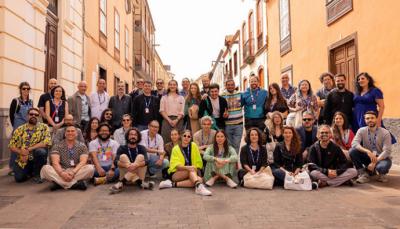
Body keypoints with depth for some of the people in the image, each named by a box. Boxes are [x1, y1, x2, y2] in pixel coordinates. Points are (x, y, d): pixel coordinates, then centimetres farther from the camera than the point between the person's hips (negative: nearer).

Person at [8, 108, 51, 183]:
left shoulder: (44, 127, -4)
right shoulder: (19, 129, 4)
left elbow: (47, 142, -18)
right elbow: (11, 146, 2)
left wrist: (29, 149, -22)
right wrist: (21, 152, -18)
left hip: (37, 157, -2)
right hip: (23, 159, 2)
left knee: (41, 151, -33)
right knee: (19, 178, -18)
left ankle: (37, 174, -8)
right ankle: (30, 172, 20)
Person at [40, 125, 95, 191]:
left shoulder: (82, 146, 6)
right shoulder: (57, 146, 6)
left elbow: (83, 162, -9)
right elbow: (55, 162, -9)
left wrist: (73, 172, -27)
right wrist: (62, 173, -28)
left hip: (77, 171, 0)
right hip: (61, 172, 0)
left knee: (90, 168, -29)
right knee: (45, 168, -27)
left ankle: (60, 183, -29)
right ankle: (75, 183, -35)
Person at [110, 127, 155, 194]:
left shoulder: (141, 148, 1)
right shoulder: (122, 148, 0)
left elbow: (146, 161, -18)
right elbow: (115, 162, -18)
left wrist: (136, 165, -40)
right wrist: (126, 165, -39)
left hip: (138, 173, 0)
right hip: (125, 173, 0)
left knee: (141, 157, -21)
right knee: (123, 156, -22)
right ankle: (140, 182, -33)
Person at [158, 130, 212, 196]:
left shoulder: (193, 145, 3)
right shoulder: (176, 148, -1)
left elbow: (198, 162, 6)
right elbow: (176, 165, -13)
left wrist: (196, 170, -12)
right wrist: (187, 167, -30)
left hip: (191, 175, 3)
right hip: (176, 173, -3)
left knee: (200, 180, -30)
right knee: (191, 170, -32)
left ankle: (173, 184, -36)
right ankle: (199, 186, -57)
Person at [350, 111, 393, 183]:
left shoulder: (385, 133, -12)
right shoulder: (361, 131, -6)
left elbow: (387, 151, -19)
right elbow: (354, 143, -22)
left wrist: (375, 162, -31)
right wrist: (368, 151, -39)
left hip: (382, 157, -3)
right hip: (368, 157, 3)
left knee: (382, 166, -38)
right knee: (352, 151, -25)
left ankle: (382, 173, 2)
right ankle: (363, 174, -10)